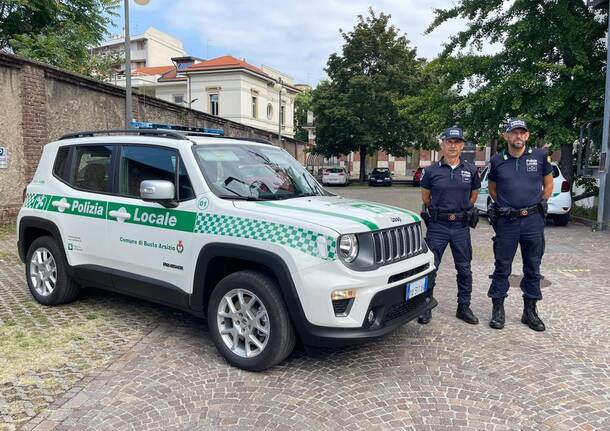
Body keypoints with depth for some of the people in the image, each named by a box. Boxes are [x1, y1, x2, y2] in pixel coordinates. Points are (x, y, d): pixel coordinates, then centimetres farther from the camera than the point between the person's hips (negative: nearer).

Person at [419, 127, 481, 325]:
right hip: (437, 226, -2)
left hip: (461, 226, 2)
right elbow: (425, 196, 12)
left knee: (464, 268, 9)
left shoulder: (471, 170, 3)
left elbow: (474, 194, 18)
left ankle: (464, 307, 23)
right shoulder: (432, 171, -2)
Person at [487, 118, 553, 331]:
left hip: (533, 220, 1)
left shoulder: (540, 156, 2)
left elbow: (548, 185, 13)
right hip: (507, 221, -1)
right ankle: (498, 310, 15)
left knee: (533, 268, 10)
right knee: (502, 267, 4)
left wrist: (538, 206, 8)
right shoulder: (497, 161, 2)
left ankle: (530, 311, 23)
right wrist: (505, 206, 7)